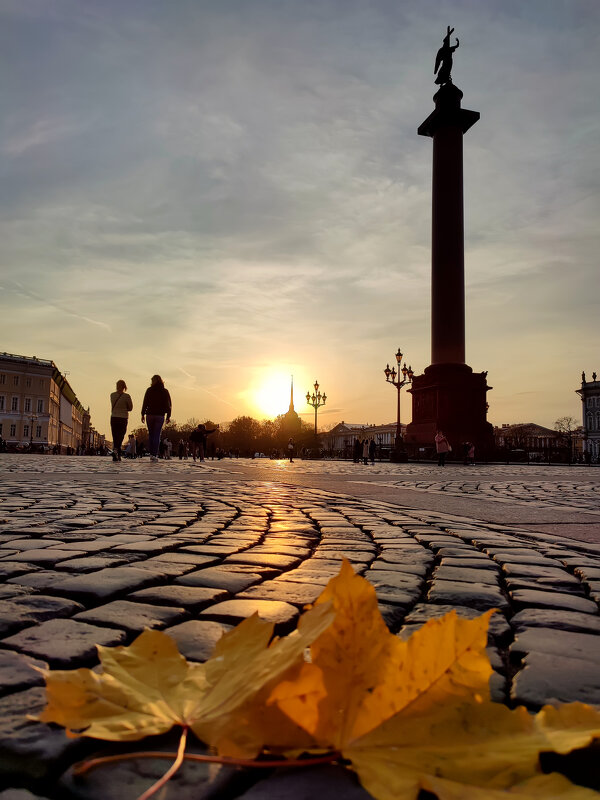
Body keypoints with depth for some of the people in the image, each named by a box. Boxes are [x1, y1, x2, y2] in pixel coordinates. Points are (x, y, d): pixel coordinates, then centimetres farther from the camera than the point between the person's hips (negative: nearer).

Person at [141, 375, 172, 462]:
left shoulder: (149, 390, 0)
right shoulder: (165, 391, 4)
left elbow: (145, 403, -3)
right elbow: (168, 405, 2)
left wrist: (143, 414, 2)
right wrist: (168, 416, 6)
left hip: (150, 415, 0)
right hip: (160, 415, 0)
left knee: (151, 434, 11)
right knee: (157, 435, 0)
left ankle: (151, 454, 9)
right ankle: (155, 454, -8)